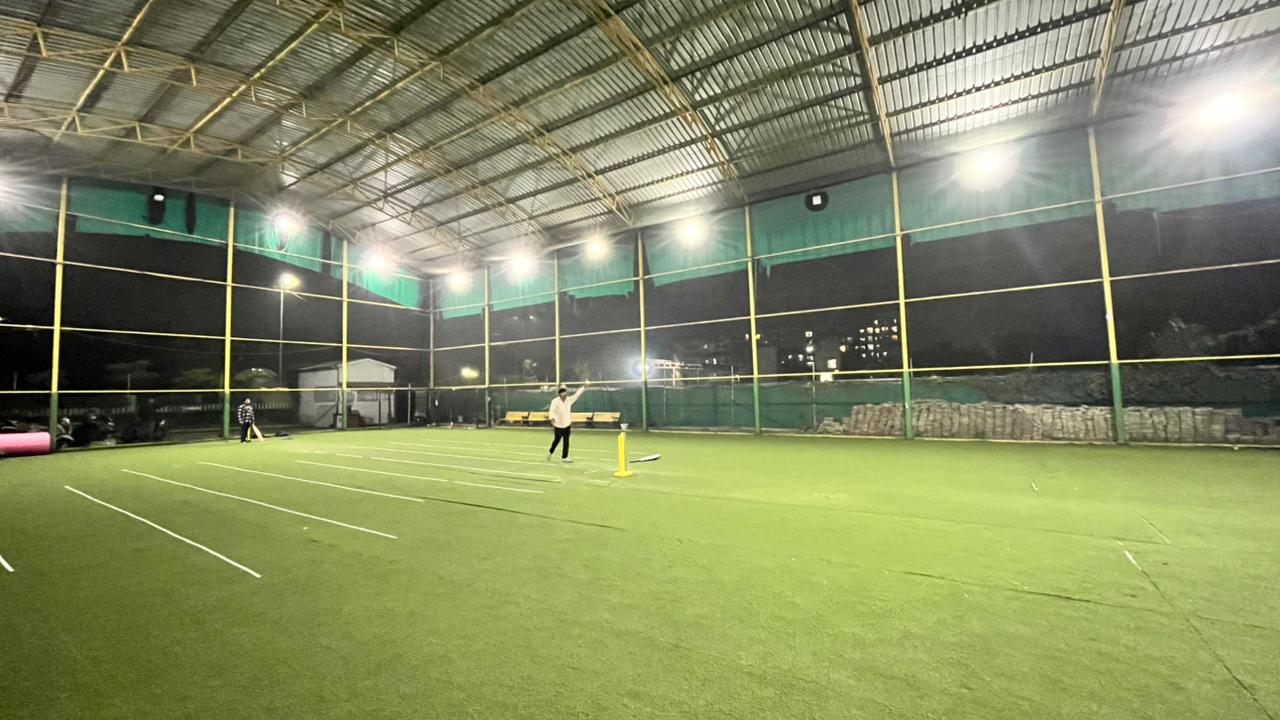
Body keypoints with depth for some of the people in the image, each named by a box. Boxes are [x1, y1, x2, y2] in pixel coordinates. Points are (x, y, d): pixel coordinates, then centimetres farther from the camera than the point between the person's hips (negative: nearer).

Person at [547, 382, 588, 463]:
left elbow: (577, 394, 1)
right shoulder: (555, 401, -13)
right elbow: (552, 412, -15)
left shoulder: (569, 399, 2)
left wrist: (585, 386, -4)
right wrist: (553, 421, -24)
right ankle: (550, 452, 33)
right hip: (558, 425, -4)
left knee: (566, 441, 2)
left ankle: (564, 457, 8)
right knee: (557, 440, 8)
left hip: (567, 424, 4)